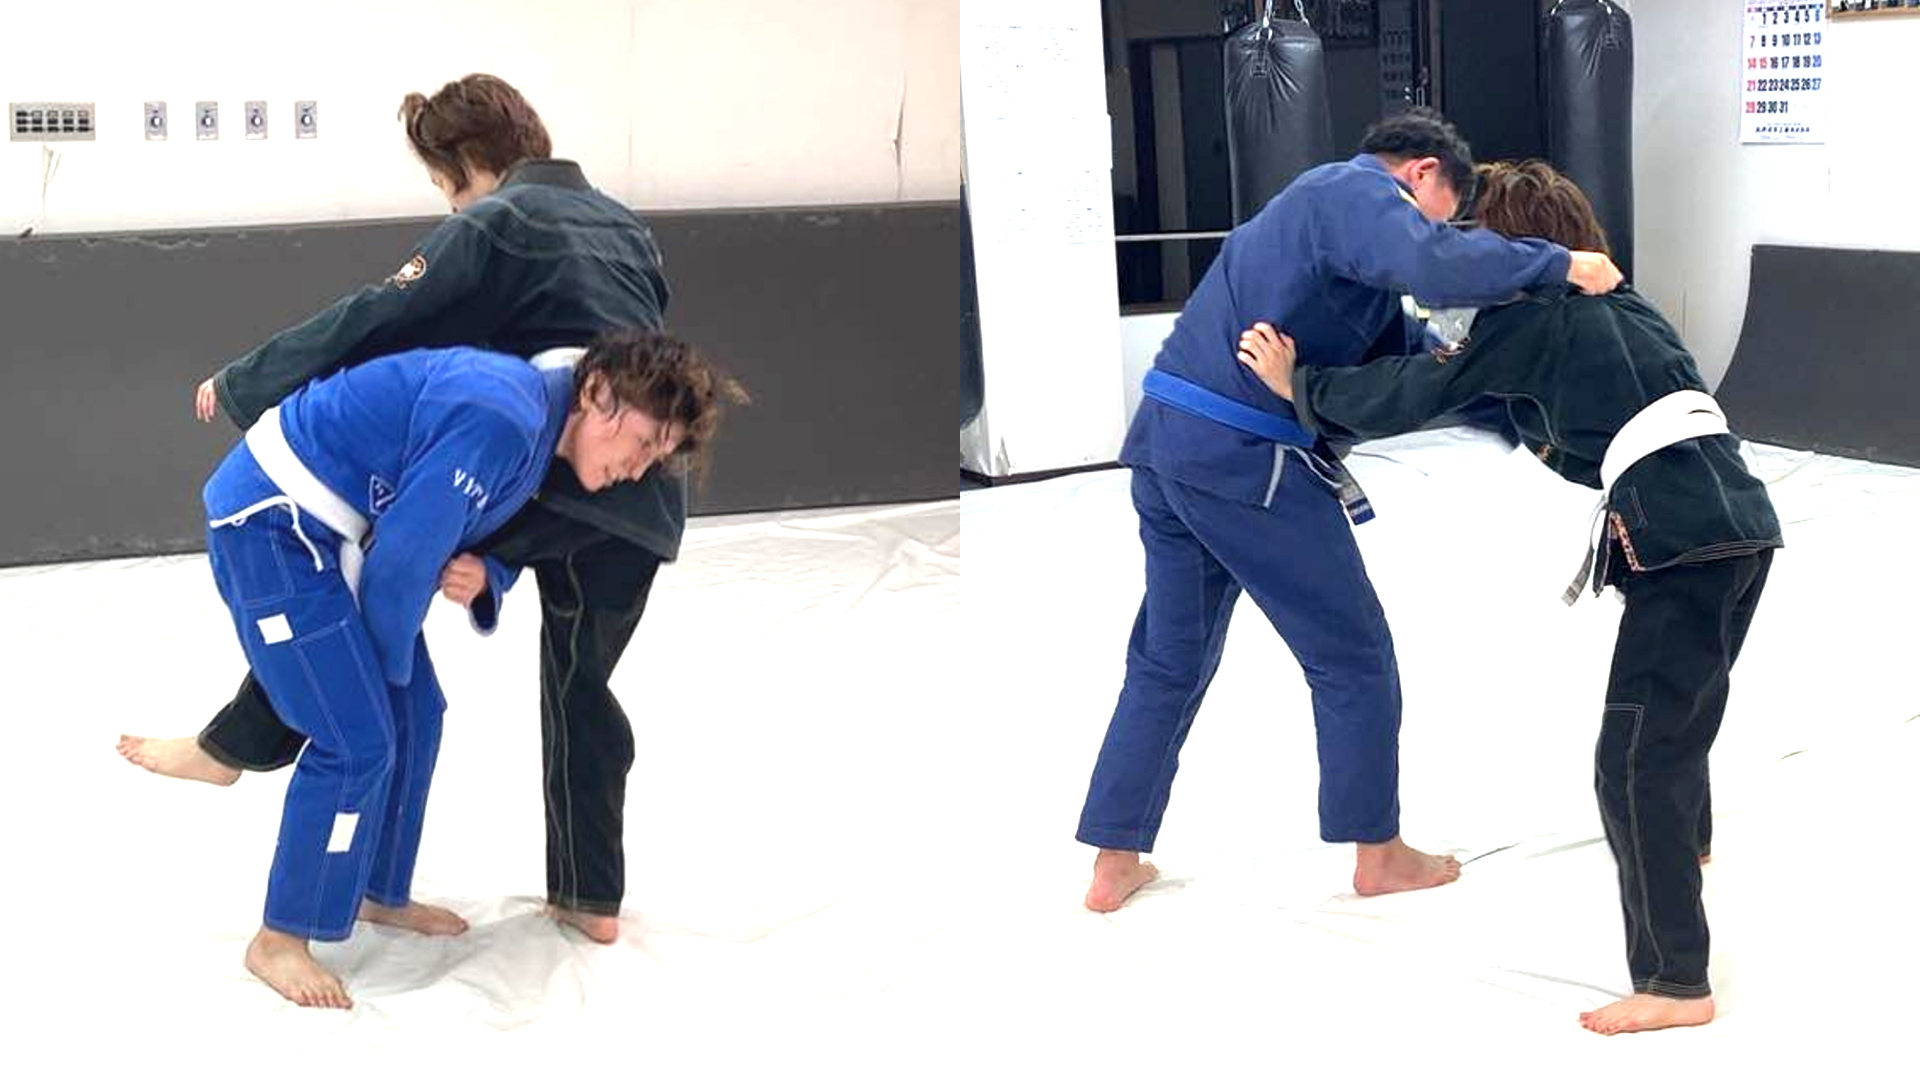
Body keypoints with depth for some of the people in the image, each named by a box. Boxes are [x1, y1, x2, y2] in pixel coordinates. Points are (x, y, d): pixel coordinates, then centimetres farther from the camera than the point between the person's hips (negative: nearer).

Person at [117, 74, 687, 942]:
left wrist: (242, 384, 7)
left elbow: (376, 324, -5)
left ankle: (238, 743, 11)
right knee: (581, 690, 19)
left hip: (552, 479, -7)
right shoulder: (624, 228, 21)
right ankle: (591, 896, 25)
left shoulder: (494, 227, -4)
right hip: (641, 505, 7)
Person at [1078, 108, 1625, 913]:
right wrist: (1559, 264, -19)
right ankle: (1378, 854, 21)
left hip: (1168, 437, 10)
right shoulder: (1361, 193, -6)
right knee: (1352, 652, 8)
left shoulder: (1327, 201, 25)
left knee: (1169, 657, 18)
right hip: (1245, 456, -9)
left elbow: (1398, 357, 22)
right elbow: (1432, 265, -30)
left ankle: (1114, 864, 21)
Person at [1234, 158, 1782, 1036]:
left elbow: (1412, 393, -2)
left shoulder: (1529, 314, -2)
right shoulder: (1611, 303, 24)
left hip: (1685, 536, -10)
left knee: (1634, 759, -7)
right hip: (1737, 519, 10)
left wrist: (1297, 385, 6)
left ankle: (1677, 983, -8)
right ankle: (1685, 839, 60)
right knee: (1678, 711, 33)